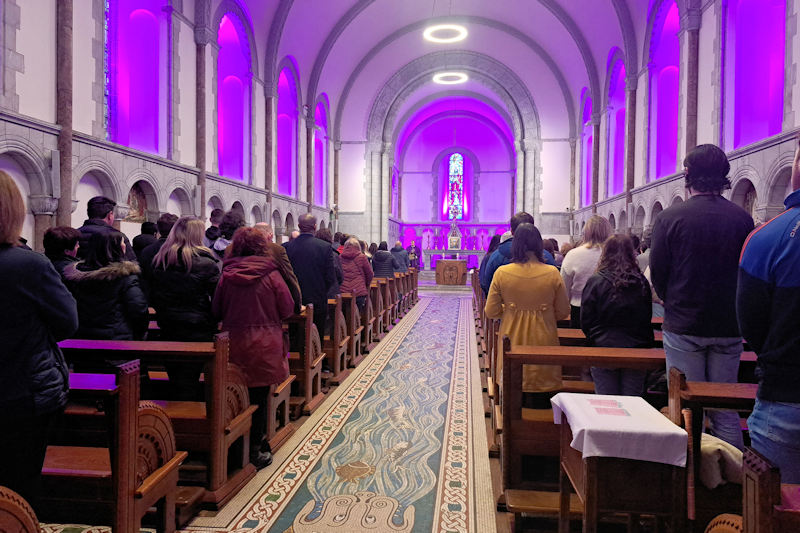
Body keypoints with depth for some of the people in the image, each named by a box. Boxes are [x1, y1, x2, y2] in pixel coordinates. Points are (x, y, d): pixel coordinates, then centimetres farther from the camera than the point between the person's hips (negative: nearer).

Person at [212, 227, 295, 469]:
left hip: (233, 344, 3)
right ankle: (255, 449, 16)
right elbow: (287, 310, -6)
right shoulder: (271, 274, -10)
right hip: (264, 345, -3)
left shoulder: (226, 275, -3)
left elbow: (216, 311, 5)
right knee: (259, 397, 7)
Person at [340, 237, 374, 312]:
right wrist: (366, 285, 24)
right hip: (359, 292, -2)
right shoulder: (362, 257, -1)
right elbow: (370, 274, 7)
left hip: (343, 292, 2)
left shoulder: (340, 257, 4)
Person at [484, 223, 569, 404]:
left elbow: (491, 312, -4)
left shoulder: (502, 273, -9)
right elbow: (563, 311, 0)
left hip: (513, 343, 1)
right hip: (543, 343, 0)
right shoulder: (552, 273, -9)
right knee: (540, 398, 12)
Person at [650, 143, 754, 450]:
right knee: (726, 409, 13)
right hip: (729, 329, 3)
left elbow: (657, 273, -6)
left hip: (683, 327, -2)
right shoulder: (743, 219, -3)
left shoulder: (670, 217, -11)